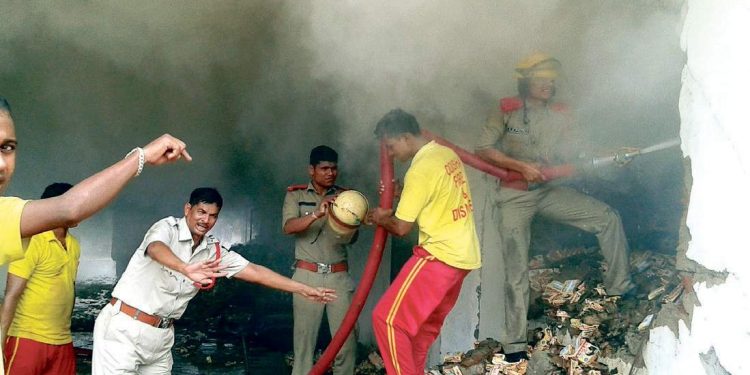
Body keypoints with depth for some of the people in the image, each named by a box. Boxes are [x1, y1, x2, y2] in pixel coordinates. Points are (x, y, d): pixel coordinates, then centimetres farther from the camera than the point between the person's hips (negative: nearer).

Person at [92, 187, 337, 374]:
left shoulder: (213, 252, 6)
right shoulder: (167, 228, -12)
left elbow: (254, 271, 9)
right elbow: (156, 249, -35)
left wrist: (305, 290, 7)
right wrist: (186, 269, -57)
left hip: (161, 335, 6)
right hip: (124, 327, -6)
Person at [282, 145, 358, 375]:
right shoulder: (296, 194, 3)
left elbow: (351, 238, 0)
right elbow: (288, 227, -13)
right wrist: (317, 214, -30)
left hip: (339, 276, 2)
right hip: (307, 275, -2)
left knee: (346, 338, 0)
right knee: (304, 337, 1)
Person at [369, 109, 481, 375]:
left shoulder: (421, 169, -18)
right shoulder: (446, 154, 10)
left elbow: (401, 227, -13)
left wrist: (381, 219, 7)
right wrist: (404, 193, 15)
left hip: (440, 254, -10)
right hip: (463, 255, 10)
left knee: (387, 318, -9)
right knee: (426, 324, 19)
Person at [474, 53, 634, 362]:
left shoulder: (560, 115, 4)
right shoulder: (507, 111, -6)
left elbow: (580, 151, -4)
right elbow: (483, 150, -13)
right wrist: (522, 166, -20)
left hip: (549, 191, 4)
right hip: (514, 195, -4)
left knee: (607, 217, -8)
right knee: (516, 270, -3)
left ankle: (618, 286, 3)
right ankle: (514, 342, 5)